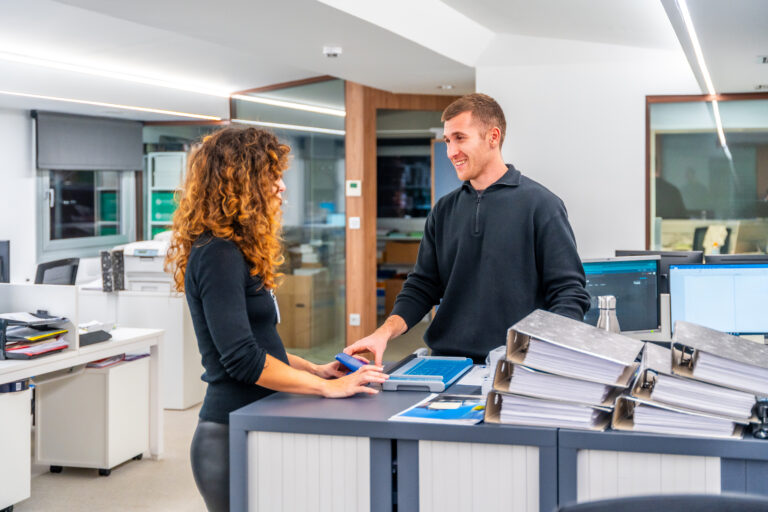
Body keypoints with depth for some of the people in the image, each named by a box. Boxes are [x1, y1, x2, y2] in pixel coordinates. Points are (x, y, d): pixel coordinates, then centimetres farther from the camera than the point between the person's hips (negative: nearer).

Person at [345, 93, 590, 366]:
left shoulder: (540, 205, -1)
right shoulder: (444, 210, 15)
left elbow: (569, 291, -4)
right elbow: (422, 287, 15)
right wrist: (385, 332, -3)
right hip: (446, 365, 4)